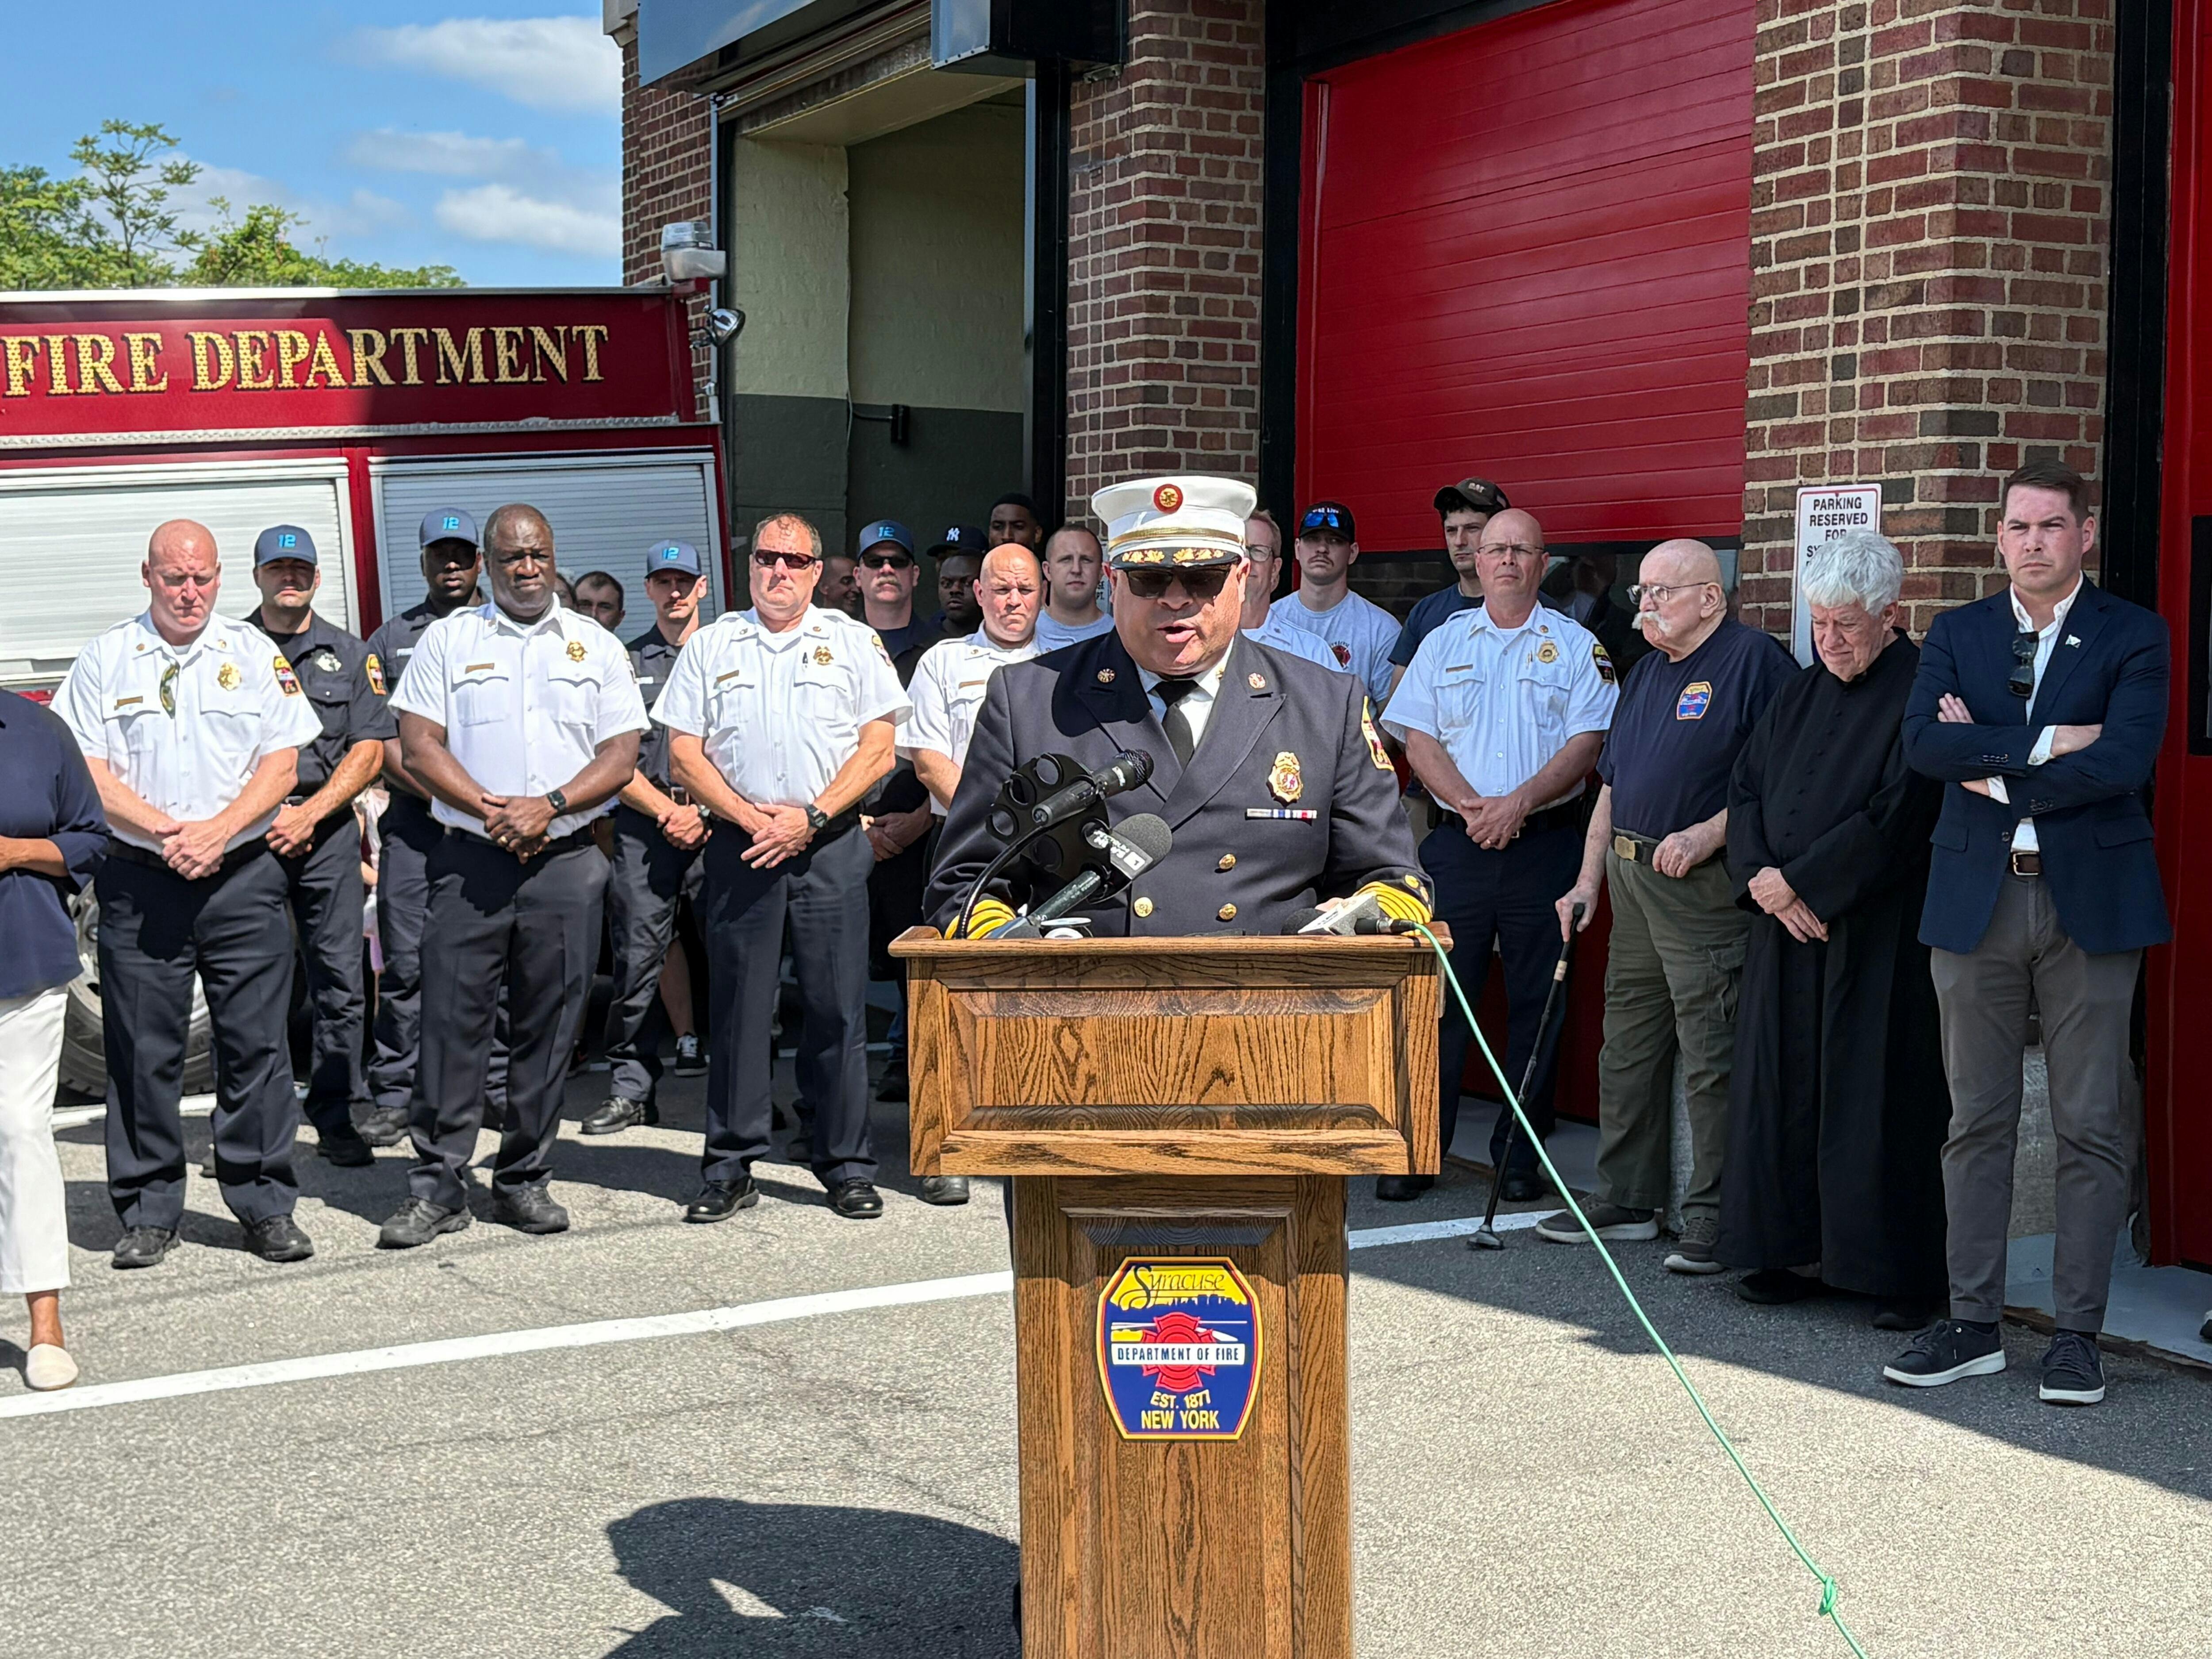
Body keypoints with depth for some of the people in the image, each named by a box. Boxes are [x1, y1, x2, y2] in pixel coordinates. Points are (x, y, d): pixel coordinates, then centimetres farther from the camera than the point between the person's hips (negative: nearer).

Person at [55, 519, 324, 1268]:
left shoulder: (255, 653, 7)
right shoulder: (105, 659, 6)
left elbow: (282, 762, 2)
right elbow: (87, 770, 0)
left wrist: (218, 831, -12)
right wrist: (164, 832, -13)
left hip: (244, 876, 0)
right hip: (139, 878, 0)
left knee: (256, 1044, 1)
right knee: (143, 1051, 3)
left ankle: (266, 1205, 9)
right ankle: (148, 1213, 13)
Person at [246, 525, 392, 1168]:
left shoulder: (349, 654, 12)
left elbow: (368, 751, 5)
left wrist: (308, 815, -6)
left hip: (328, 829, 1)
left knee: (339, 980, -1)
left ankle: (338, 1119, 5)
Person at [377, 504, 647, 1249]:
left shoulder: (597, 646, 11)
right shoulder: (447, 640, 9)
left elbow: (621, 755, 4)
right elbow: (418, 745, 1)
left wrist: (548, 807, -12)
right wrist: (491, 811, -11)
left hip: (567, 860, 1)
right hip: (469, 859, -1)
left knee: (549, 1026, 4)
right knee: (453, 1019, -4)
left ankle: (523, 1180, 14)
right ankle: (438, 1186, 3)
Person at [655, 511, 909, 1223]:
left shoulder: (853, 642, 8)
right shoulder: (711, 645, 12)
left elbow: (878, 749, 2)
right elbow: (683, 753, 6)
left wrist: (810, 819, -9)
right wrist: (751, 817, -7)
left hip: (831, 843, -1)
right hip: (740, 842, 1)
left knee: (838, 1003, -1)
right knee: (737, 1003, 2)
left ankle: (846, 1164, 7)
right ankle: (730, 1168, 9)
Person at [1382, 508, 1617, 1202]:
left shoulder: (1574, 646, 6)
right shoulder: (1444, 642, 11)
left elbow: (1587, 742, -3)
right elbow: (1418, 739, 5)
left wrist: (1519, 803, -15)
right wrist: (1471, 804, -11)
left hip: (1545, 841, -1)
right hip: (1457, 841, 1)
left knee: (1537, 1002, 2)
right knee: (1438, 994, 0)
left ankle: (1520, 1157, 11)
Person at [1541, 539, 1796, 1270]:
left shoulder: (1755, 662, -8)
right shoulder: (1649, 671, 18)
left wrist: (1706, 836, -21)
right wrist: (1589, 881, 16)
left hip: (1704, 888, -9)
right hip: (1631, 882, 9)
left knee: (1711, 1057, -6)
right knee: (1628, 1046, 13)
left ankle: (1714, 1218, 1)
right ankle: (1626, 1200, 23)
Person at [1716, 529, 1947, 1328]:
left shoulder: (1918, 694, -8)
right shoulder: (1800, 694, 14)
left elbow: (1895, 816, -16)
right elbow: (1746, 785, 12)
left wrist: (1797, 880, -14)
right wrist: (1760, 878, -5)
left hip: (1879, 932, -7)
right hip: (1786, 929, 7)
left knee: (1877, 1097, -3)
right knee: (1782, 1086, 7)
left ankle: (1898, 1275, 5)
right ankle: (1791, 1252, 17)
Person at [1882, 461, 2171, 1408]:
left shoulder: (2135, 637, 2)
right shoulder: (1957, 634, 10)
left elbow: (2123, 762, -13)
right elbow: (1924, 743, -7)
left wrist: (1997, 775, -9)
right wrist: (2043, 742, -14)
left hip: (2091, 901, -2)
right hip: (1977, 900, 3)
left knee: (2091, 1127, 1)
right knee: (1977, 1122, 7)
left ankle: (2077, 1332, 8)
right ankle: (1974, 1325, 15)